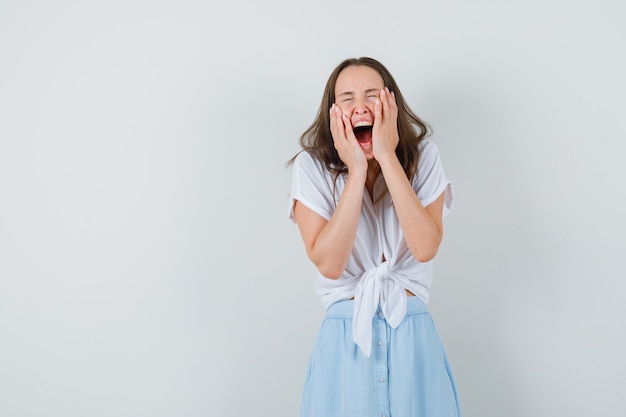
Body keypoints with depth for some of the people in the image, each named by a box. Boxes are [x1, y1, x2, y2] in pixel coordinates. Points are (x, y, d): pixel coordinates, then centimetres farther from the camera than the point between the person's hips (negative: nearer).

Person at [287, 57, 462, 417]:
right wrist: (356, 170, -20)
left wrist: (388, 157, -20)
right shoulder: (312, 166, -7)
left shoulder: (422, 155, -4)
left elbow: (425, 248, -18)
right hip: (345, 337, -1)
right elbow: (329, 263, -18)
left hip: (413, 335, 1)